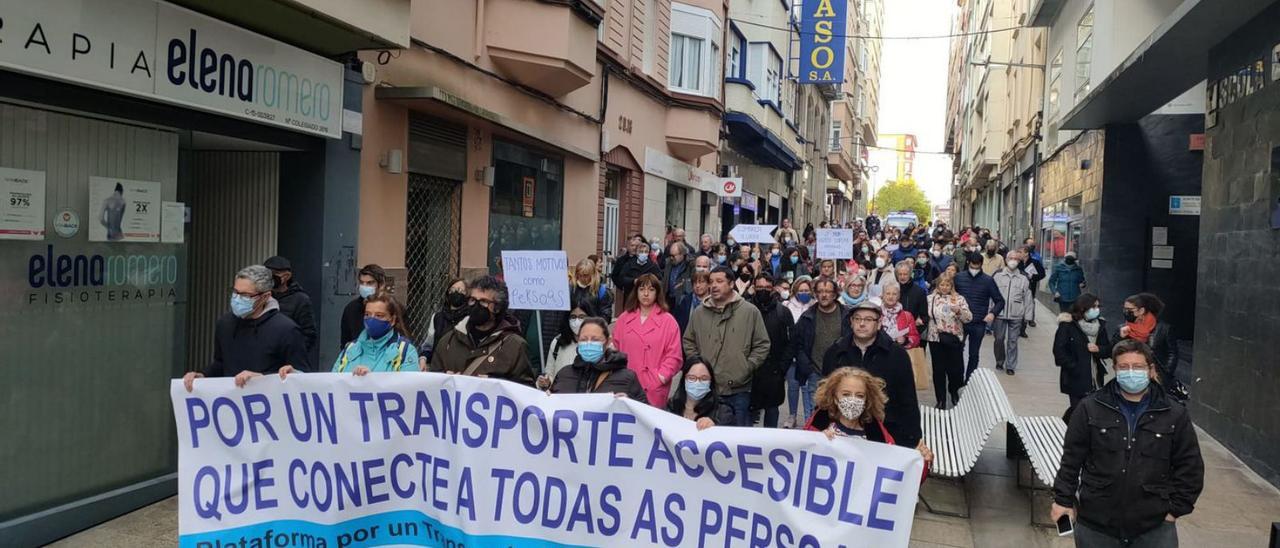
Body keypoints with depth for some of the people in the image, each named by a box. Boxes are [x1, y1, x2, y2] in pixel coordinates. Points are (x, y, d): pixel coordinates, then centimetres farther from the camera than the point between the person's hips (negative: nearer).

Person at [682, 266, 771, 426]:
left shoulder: (750, 312, -1)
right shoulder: (699, 313, 7)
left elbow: (762, 345, 1)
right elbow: (688, 342, 15)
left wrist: (746, 369, -7)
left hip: (739, 389, -2)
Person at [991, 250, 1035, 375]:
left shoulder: (1024, 278, 4)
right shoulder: (997, 275, 3)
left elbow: (1028, 298, 6)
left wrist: (1027, 316, 2)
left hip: (1016, 315, 0)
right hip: (999, 314, 0)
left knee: (1012, 341, 3)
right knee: (999, 339, 6)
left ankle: (1010, 366, 11)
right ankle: (999, 362, 24)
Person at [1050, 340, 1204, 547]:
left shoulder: (1175, 415, 1)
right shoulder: (1090, 409, -1)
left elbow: (1190, 467, 6)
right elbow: (1072, 459, 3)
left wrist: (1176, 508, 1)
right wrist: (1063, 499, 1)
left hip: (1154, 528, 0)